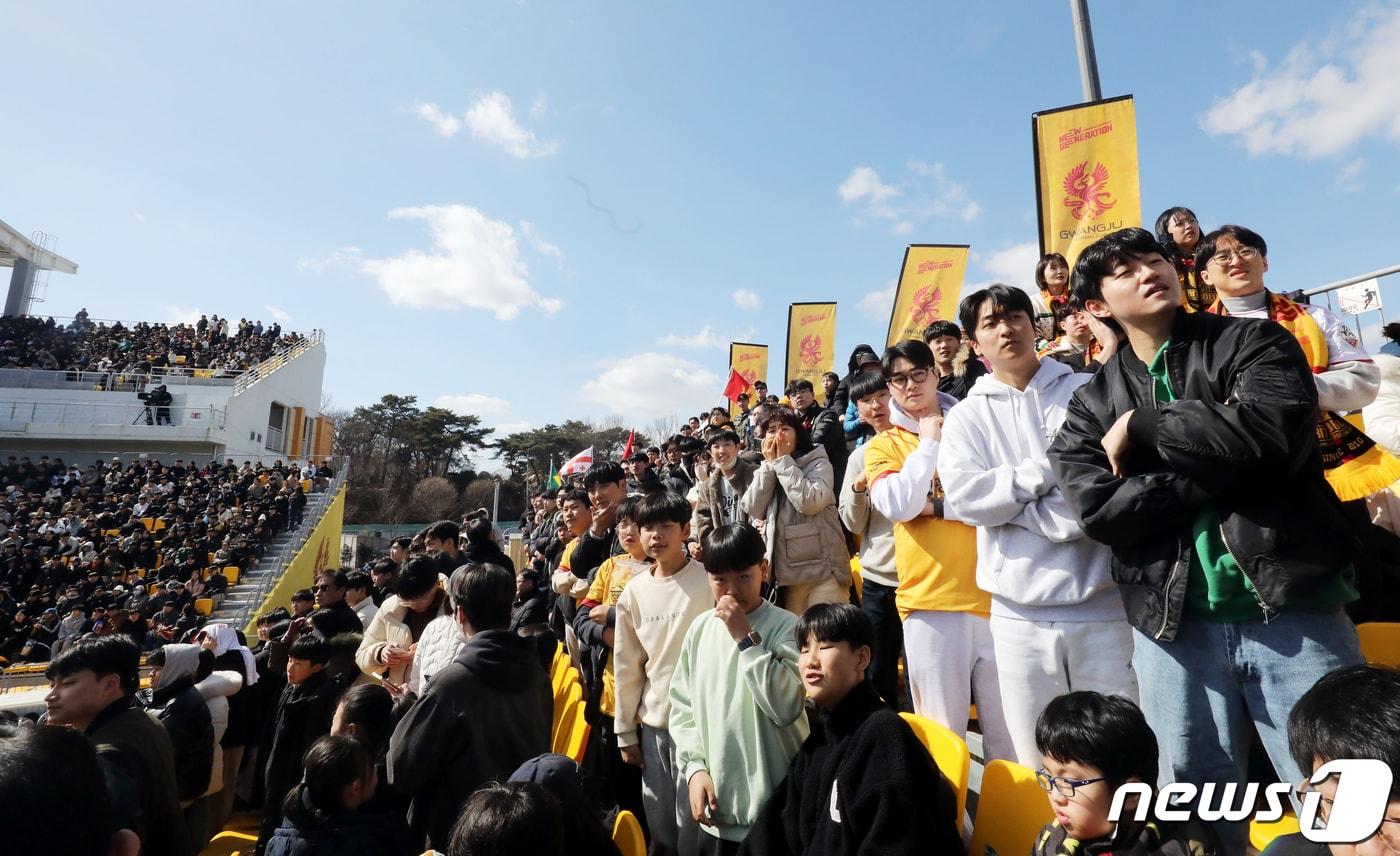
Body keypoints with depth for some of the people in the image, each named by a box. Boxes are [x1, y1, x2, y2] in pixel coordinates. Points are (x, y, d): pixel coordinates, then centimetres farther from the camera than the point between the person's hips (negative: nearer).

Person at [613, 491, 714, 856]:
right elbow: (627, 666, 8)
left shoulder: (707, 580, -10)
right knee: (659, 821, 16)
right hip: (652, 721, 4)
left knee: (693, 818, 5)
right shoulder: (634, 591, 3)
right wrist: (625, 730, 10)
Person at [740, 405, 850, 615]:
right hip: (785, 573, 5)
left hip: (823, 571, -5)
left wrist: (783, 461, -13)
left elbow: (810, 502, -21)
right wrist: (770, 464, -6)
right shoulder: (765, 469, 12)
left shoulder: (818, 463, -3)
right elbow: (753, 509, -2)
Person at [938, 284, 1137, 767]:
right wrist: (1051, 468, -10)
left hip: (1104, 603, 0)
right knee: (1040, 764, 11)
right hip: (1019, 614, 1)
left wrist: (1010, 502, -11)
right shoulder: (966, 417, 7)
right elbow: (962, 496, -8)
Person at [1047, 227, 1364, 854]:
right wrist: (1223, 466, -13)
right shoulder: (1092, 404, 5)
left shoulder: (1254, 343, 3)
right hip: (1173, 626, 1)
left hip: (1292, 608, -1)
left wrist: (1142, 427, -11)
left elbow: (1272, 433, -17)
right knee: (1195, 801, 15)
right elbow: (1098, 511, -10)